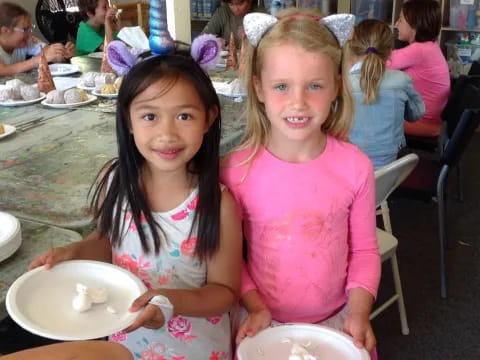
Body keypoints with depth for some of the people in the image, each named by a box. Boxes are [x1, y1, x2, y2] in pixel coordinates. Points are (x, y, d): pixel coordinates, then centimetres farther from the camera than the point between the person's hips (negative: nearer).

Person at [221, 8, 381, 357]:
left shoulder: (355, 166, -13)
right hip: (262, 324, -1)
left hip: (335, 321, 1)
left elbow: (364, 251, -1)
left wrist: (359, 312, -11)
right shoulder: (237, 170, -16)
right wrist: (255, 306, -12)